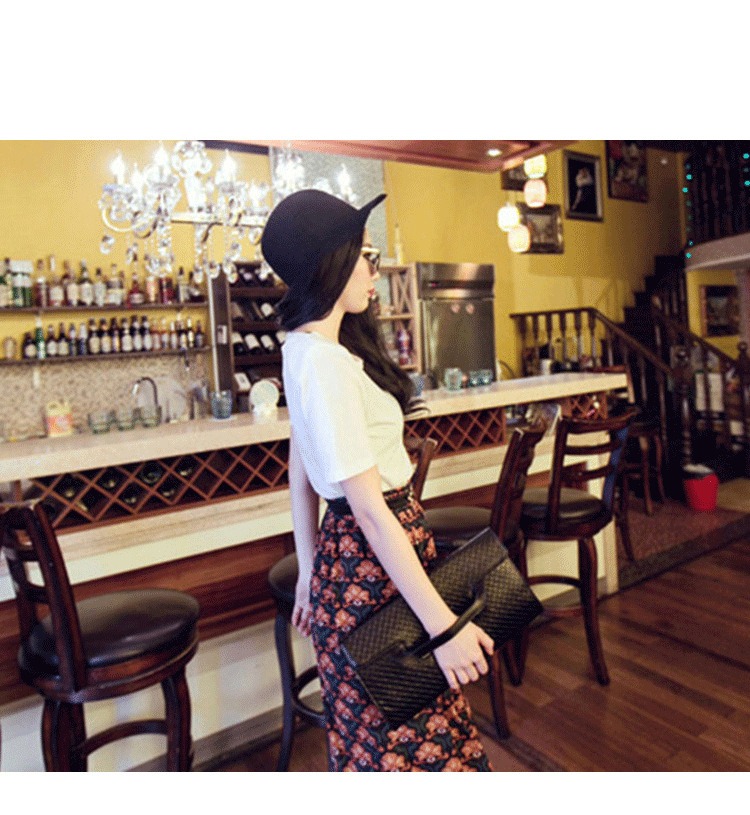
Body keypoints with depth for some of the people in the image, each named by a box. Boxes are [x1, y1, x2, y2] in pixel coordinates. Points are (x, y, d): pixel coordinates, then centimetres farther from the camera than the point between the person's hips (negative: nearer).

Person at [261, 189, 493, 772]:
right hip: (372, 560, -9)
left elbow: (300, 471, 11)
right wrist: (443, 624, -20)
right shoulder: (324, 363, -24)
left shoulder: (305, 348, 7)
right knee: (403, 741, 11)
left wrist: (311, 570, 18)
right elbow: (369, 509, -25)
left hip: (344, 554, 9)